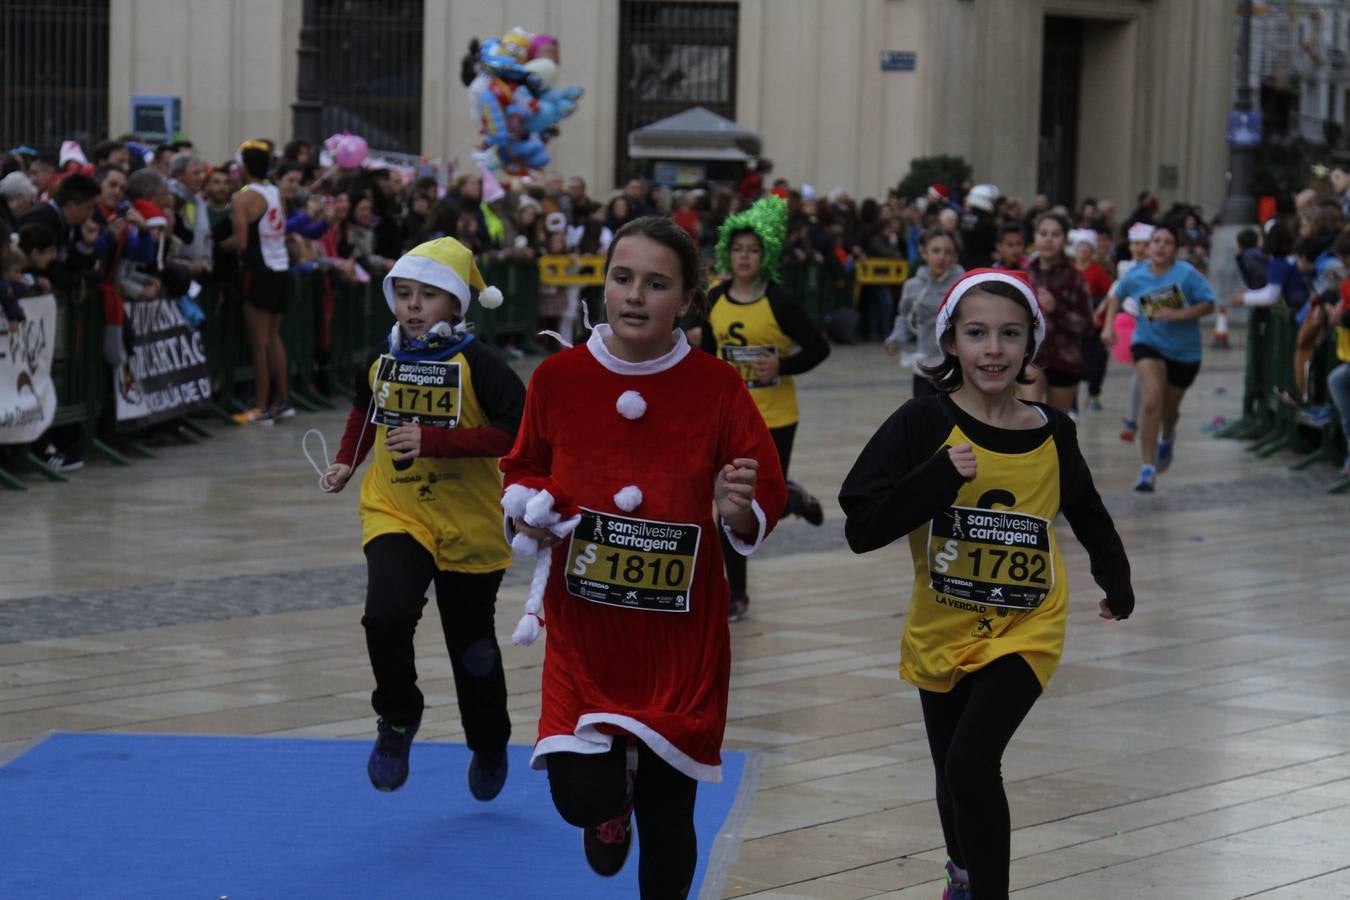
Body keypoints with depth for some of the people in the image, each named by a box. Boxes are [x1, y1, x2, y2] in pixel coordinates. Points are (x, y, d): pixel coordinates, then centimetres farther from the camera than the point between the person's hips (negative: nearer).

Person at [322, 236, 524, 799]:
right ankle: (397, 720, 0)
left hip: (468, 525, -2)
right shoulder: (382, 360, 0)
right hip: (394, 514, 2)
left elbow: (517, 432, -25)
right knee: (387, 615, -26)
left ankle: (489, 746, 41)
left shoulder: (476, 364, -16)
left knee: (472, 645, 14)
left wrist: (434, 441, -29)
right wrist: (347, 462, 11)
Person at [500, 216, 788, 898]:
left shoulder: (718, 387, -8)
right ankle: (611, 796, 26)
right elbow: (524, 470, 11)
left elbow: (766, 501, -2)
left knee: (667, 821, 6)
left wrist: (739, 511, -24)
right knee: (581, 799, -14)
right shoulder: (559, 377, -5)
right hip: (584, 626, 1)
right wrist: (527, 510, -9)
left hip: (681, 635, 0)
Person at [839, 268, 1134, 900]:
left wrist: (1116, 581, 13)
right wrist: (937, 479, -29)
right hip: (941, 630, 1)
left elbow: (1086, 511, 15)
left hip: (1025, 630, -1)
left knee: (972, 763, -22)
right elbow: (861, 531, -19)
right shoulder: (924, 423, -15)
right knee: (953, 774, 18)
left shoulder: (1053, 433, -7)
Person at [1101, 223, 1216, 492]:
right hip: (1148, 343, 0)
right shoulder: (1135, 276, -8)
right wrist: (1109, 325, 2)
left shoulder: (1187, 273, -16)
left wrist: (1178, 314, -27)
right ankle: (1147, 468, -18)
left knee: (1169, 409, 16)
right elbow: (1116, 295, 13)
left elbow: (1208, 305, -14)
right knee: (1151, 401, -22)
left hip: (1184, 351, 0)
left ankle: (1167, 438, 56)